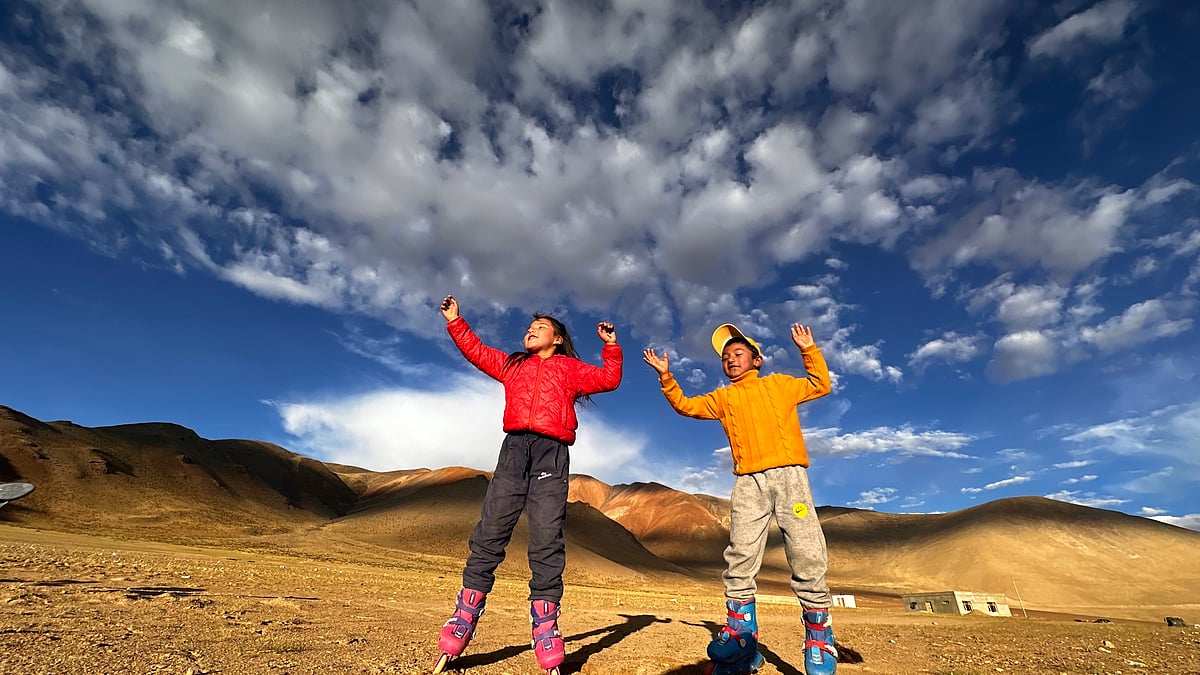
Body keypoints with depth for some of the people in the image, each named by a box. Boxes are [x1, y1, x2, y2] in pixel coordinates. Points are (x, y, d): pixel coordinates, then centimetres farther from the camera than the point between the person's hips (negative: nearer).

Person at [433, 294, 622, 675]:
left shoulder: (570, 368, 19)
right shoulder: (512, 364, 27)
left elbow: (608, 379, 13)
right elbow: (476, 351, 29)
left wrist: (611, 347, 5)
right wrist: (455, 322, 26)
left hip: (552, 454, -2)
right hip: (515, 448, 2)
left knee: (547, 546, -4)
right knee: (488, 539, -2)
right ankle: (454, 641, 6)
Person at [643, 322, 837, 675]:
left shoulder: (778, 384, 18)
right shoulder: (722, 397, 22)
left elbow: (820, 385, 21)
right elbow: (685, 405, 17)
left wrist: (809, 350, 13)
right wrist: (666, 376, 7)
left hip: (789, 475, -2)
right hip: (748, 483, 2)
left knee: (807, 558, -5)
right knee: (740, 559, -4)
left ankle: (820, 645, 7)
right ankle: (741, 639, 5)